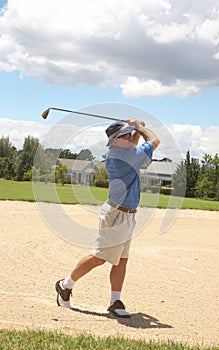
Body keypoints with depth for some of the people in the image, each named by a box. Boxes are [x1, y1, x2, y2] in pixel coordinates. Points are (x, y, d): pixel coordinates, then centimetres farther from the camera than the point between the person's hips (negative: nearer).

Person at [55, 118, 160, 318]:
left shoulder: (114, 153, 7)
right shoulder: (130, 156, -18)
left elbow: (132, 146, 30)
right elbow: (154, 141, -6)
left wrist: (137, 130, 15)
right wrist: (140, 126, 8)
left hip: (127, 217, 10)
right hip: (118, 215, -9)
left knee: (121, 260, 8)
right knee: (99, 258, -1)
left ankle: (115, 302, 10)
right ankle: (65, 285, 12)